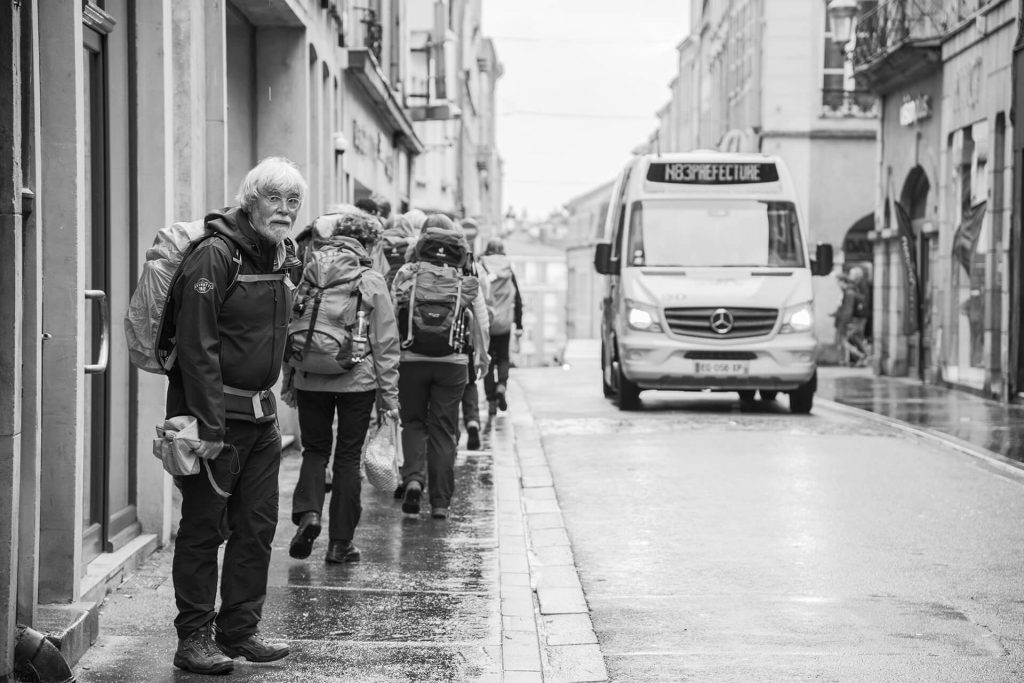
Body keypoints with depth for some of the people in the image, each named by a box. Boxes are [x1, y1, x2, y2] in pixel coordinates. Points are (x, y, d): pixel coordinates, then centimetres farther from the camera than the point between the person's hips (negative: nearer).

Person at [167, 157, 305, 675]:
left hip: (261, 414, 8)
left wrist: (266, 401, 13)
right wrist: (210, 426, -22)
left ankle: (240, 630, 21)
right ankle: (194, 638, 7)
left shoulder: (280, 258, 11)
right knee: (203, 527, 0)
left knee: (258, 526, 10)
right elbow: (197, 347, -19)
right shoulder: (215, 255, -15)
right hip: (215, 413, -8)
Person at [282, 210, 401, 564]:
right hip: (357, 380, -2)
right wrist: (389, 394, 4)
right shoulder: (371, 281, -5)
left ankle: (308, 512, -9)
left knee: (314, 449, 16)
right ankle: (340, 542, 11)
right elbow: (385, 343, -3)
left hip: (310, 379, 2)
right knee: (348, 457, 8)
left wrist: (289, 382, 15)